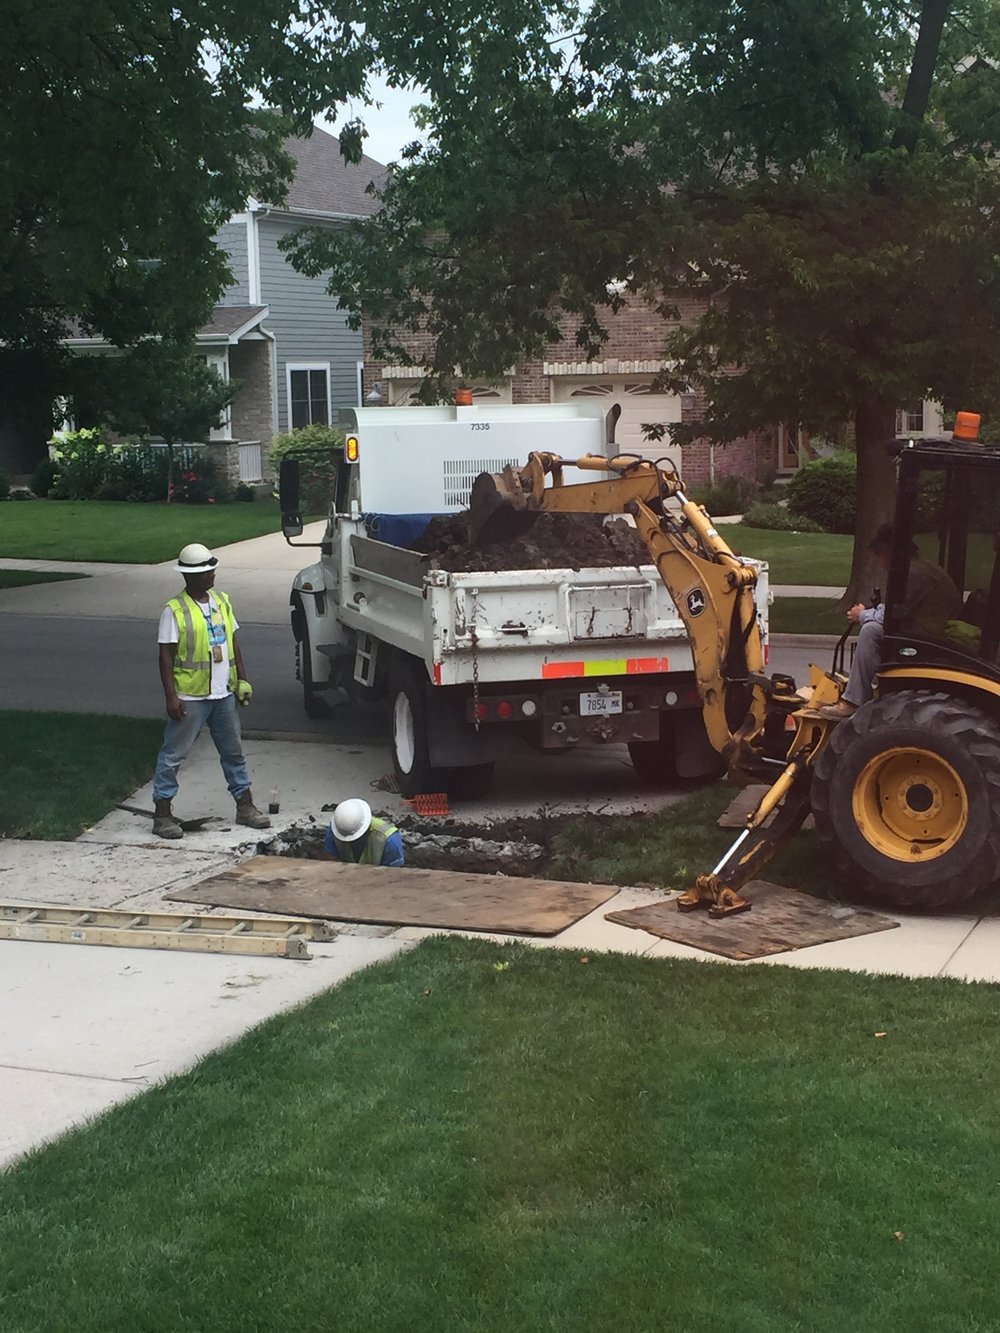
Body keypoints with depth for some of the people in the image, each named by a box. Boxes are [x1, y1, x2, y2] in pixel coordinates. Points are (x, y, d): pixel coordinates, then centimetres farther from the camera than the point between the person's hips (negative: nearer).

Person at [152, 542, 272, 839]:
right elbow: (166, 656, -12)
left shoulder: (222, 601, 9)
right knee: (174, 754, -1)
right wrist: (171, 696, -17)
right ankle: (162, 813, 5)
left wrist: (242, 680, 12)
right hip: (190, 697, -7)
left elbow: (233, 642, 17)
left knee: (233, 750, 14)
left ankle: (245, 806, 25)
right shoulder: (175, 610, -11)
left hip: (223, 693, 7)